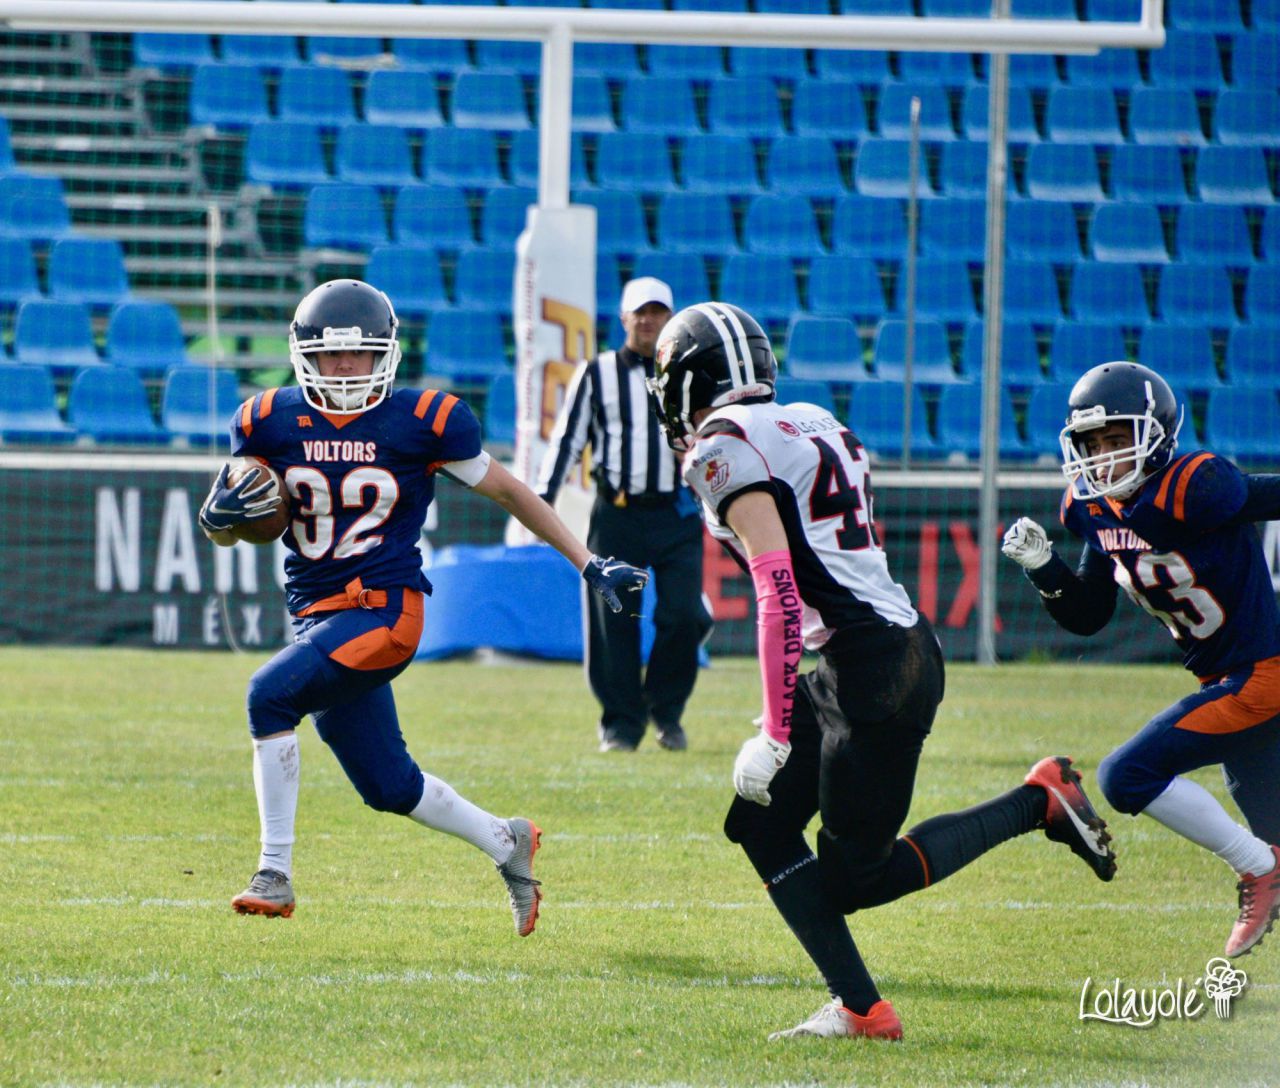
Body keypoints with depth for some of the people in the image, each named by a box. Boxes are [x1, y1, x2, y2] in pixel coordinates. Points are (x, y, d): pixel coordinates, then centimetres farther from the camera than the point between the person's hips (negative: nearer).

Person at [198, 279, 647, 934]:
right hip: (315, 616, 5)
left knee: (270, 694, -27)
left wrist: (589, 566, 7)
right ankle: (505, 845, 35)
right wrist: (221, 515, -14)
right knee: (390, 788, 10)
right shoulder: (271, 422, 2)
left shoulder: (424, 422, -6)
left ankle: (275, 874, -20)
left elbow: (508, 492, 6)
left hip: (383, 610, -5)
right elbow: (221, 534, 11)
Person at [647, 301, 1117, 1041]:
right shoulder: (812, 426, 16)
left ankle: (1040, 802, 3)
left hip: (872, 667, -10)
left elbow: (781, 594, -20)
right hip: (899, 646, 10)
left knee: (857, 880, 0)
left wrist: (777, 734, -20)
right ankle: (858, 1006, 6)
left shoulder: (727, 450, -12)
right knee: (762, 824, 11)